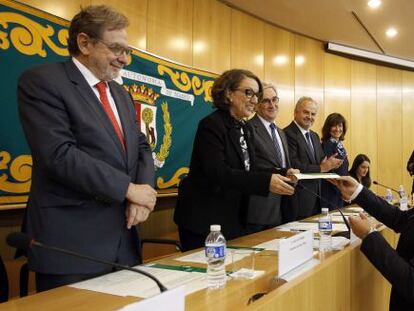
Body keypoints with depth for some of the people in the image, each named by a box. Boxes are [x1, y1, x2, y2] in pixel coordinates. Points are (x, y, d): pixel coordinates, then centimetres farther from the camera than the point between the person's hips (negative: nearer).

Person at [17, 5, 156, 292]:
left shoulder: (121, 94, 17)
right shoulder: (42, 81, -8)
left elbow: (141, 147, 15)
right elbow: (59, 155, -19)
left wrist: (143, 192, -6)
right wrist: (128, 189, -16)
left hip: (123, 237, 7)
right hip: (71, 242, -7)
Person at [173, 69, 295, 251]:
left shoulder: (246, 129, 12)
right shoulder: (212, 125, -14)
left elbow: (247, 171, 11)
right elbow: (217, 172, -25)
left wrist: (280, 175, -7)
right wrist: (265, 182, -31)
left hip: (235, 220, 8)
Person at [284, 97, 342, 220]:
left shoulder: (315, 136, 18)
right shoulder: (287, 134, -13)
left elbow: (321, 161, 17)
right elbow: (294, 167, -20)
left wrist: (327, 164, -6)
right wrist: (321, 168, -14)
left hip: (316, 197, 8)